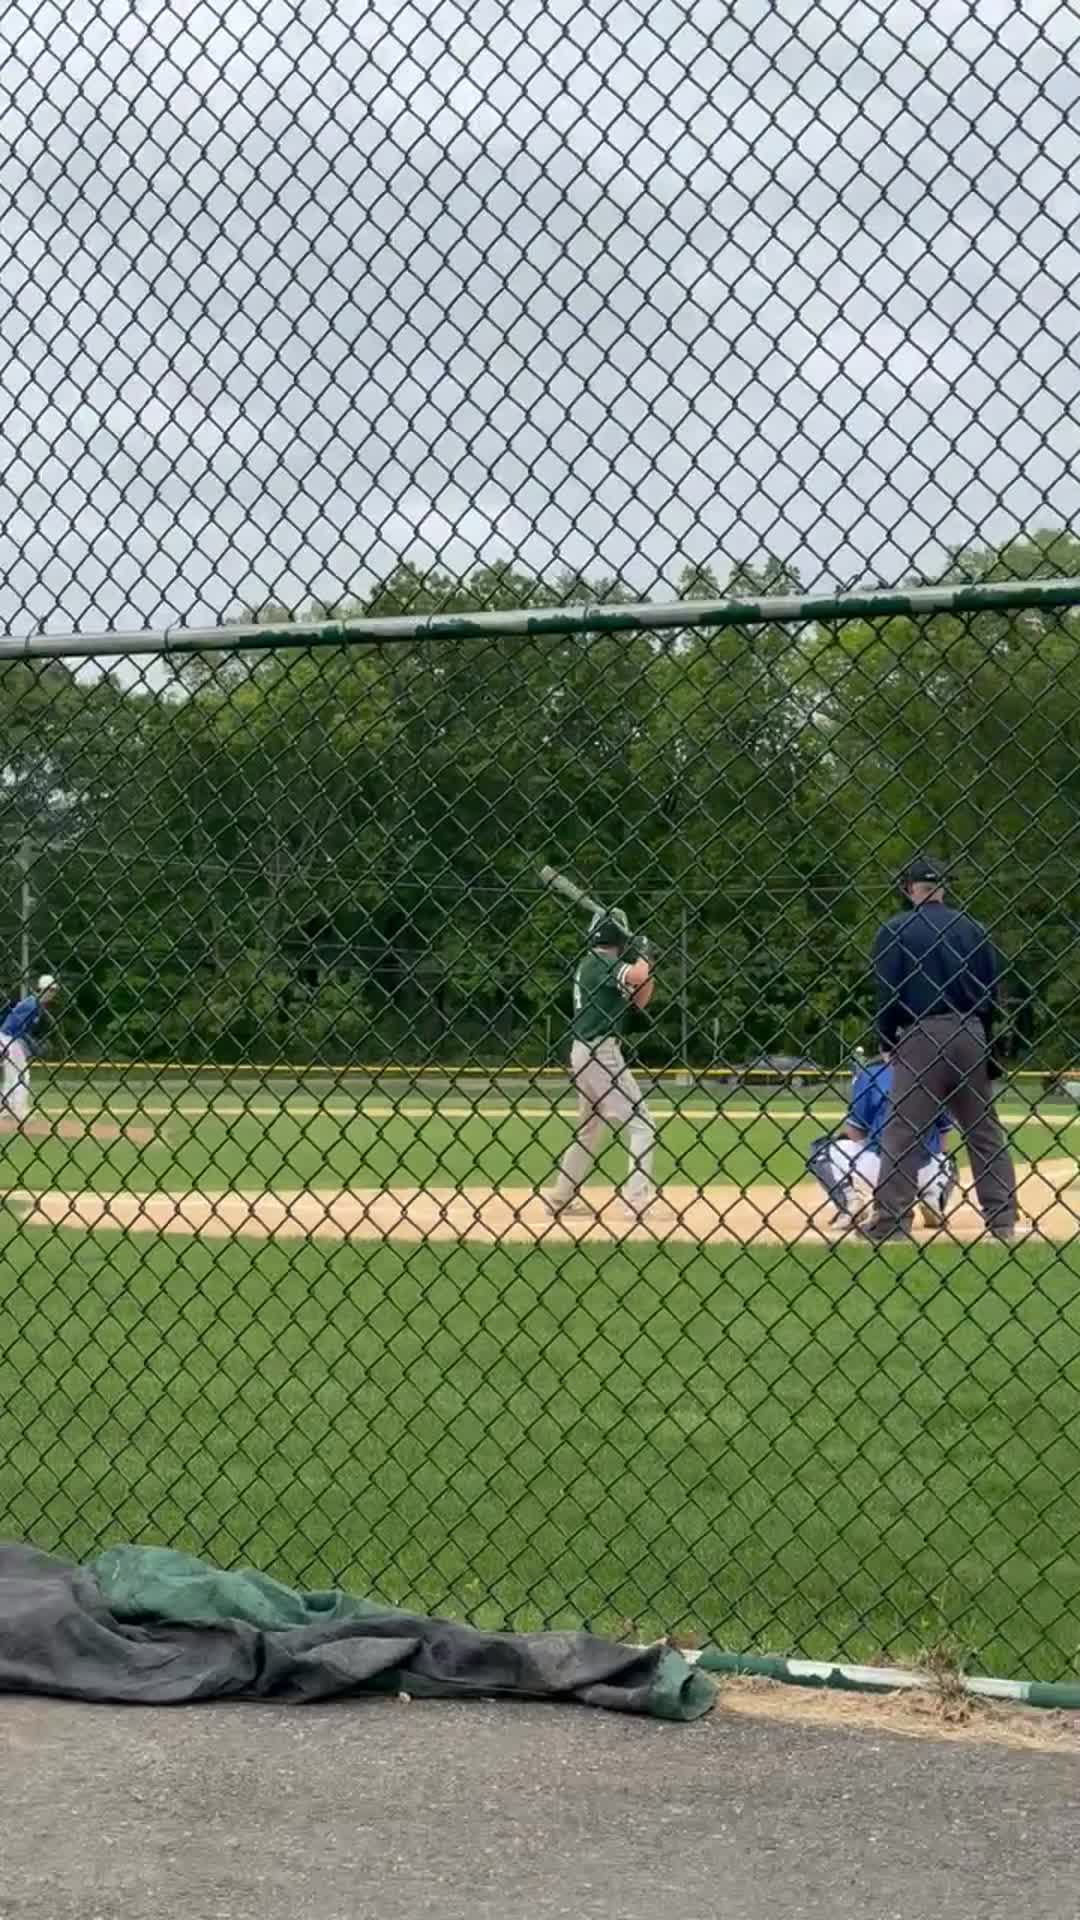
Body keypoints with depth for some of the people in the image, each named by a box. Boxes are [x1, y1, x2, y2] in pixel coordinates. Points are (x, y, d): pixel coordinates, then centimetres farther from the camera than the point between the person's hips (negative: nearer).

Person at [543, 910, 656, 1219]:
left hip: (586, 1051, 10)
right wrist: (642, 960, -9)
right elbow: (638, 976, -32)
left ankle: (561, 1196, 26)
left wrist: (646, 965, 2)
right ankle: (638, 1196, -14)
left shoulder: (591, 963, 16)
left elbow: (639, 999, 17)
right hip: (600, 1051, -10)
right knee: (641, 1124, -8)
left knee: (589, 1128, 21)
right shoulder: (601, 962, -12)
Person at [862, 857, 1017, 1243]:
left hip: (921, 1036, -4)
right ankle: (1002, 1218, 9)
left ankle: (892, 1220, -5)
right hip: (972, 1035, 4)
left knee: (902, 1132, -1)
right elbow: (993, 991, 9)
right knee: (985, 1129, 10)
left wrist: (887, 1041, 4)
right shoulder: (972, 928, 10)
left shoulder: (893, 931, -1)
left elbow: (888, 994, -6)